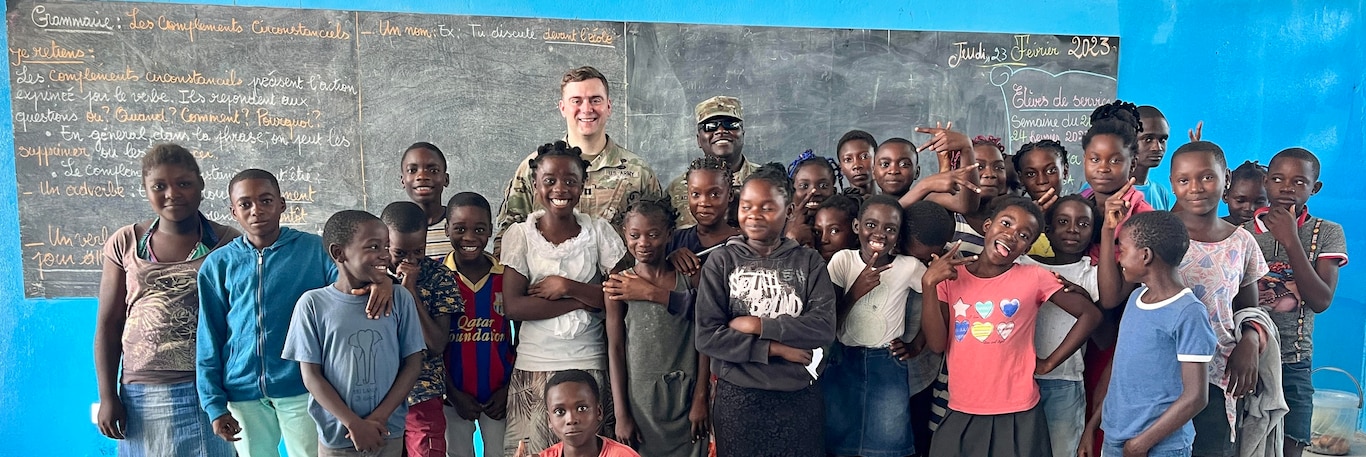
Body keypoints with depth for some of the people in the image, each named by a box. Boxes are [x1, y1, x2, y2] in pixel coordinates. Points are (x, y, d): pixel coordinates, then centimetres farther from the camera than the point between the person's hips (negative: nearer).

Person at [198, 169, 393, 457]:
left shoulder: (313, 249, 0)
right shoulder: (218, 265, 3)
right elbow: (209, 338, 5)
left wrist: (378, 280, -33)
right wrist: (214, 403, 2)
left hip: (301, 388, -2)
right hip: (243, 393, 2)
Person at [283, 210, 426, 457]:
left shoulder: (399, 298, -4)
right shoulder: (313, 304, -7)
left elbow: (413, 363, -2)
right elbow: (311, 375, -6)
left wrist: (379, 418, -9)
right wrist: (354, 424, -11)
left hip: (389, 434, 1)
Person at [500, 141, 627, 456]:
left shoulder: (599, 230, 1)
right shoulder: (520, 234, -1)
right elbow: (513, 306, -10)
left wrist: (568, 287, -15)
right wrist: (583, 300, -12)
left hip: (590, 364, 0)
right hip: (533, 367, 0)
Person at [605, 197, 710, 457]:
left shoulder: (690, 278, -1)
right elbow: (615, 350, -2)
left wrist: (701, 399, -4)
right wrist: (621, 414, -4)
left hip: (685, 395, 0)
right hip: (639, 396, 0)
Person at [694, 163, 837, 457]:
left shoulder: (809, 261, 2)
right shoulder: (721, 262, -2)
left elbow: (824, 328, -10)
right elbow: (707, 337, -9)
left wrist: (758, 326, -15)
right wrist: (774, 348, -14)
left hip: (799, 397, 1)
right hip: (737, 397, -1)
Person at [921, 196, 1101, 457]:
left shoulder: (1034, 278, -5)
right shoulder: (951, 276, 0)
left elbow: (1090, 314, 1)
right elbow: (937, 344, -6)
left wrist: (1049, 363, -2)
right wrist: (929, 284, -14)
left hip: (1017, 415, -2)